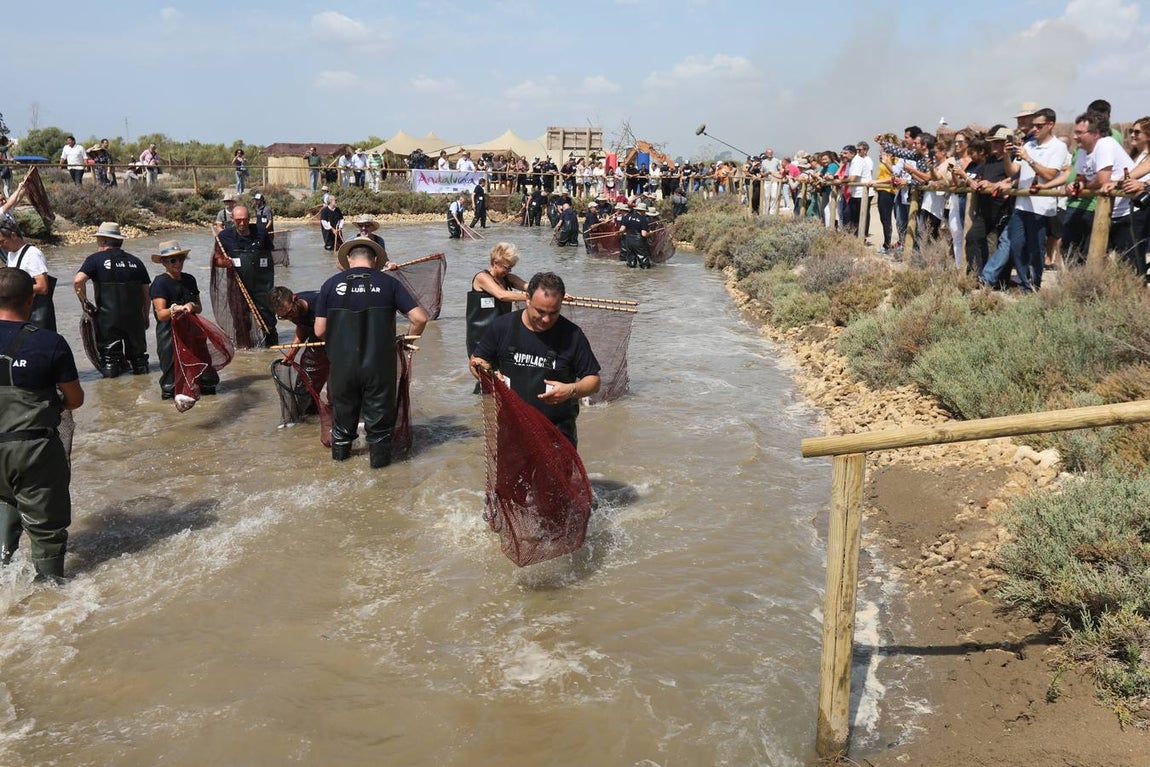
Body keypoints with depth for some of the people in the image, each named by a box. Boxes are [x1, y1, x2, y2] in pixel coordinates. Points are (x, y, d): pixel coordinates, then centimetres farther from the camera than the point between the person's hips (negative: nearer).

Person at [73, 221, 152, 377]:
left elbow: (78, 281, -19)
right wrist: (145, 316, 19)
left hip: (107, 316, -3)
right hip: (135, 316, 3)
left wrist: (84, 302, -5)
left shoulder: (96, 259, -3)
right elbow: (146, 293, 10)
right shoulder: (135, 262, 8)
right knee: (137, 350, 19)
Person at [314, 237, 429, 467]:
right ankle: (379, 454, 27)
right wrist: (408, 338, 11)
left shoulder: (331, 284, -1)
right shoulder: (388, 282, -3)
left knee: (343, 407, 22)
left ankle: (340, 448, 39)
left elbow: (319, 330, -1)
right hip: (379, 364, -2)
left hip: (342, 364, 2)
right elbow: (420, 318, -7)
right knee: (379, 411, 16)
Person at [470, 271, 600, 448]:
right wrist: (487, 373, -16)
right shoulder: (503, 326, -4)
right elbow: (477, 361, 9)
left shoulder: (571, 335, -8)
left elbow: (593, 380, -2)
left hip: (558, 431, -2)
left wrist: (572, 390, -23)